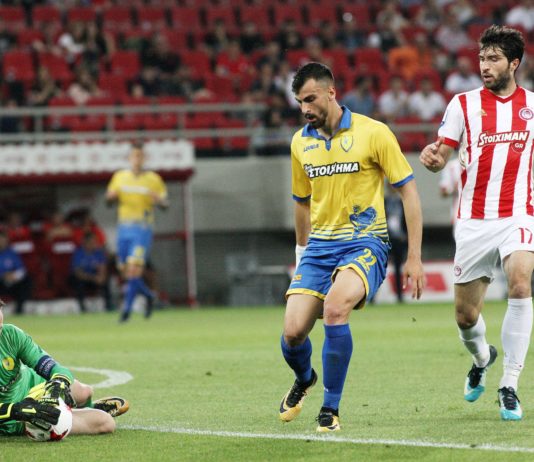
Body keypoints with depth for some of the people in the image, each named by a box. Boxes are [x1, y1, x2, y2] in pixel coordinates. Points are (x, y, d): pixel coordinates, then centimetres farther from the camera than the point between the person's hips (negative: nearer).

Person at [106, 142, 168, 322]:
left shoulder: (153, 179, 1)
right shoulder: (119, 177, 10)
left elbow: (165, 204, 3)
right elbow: (109, 199, 16)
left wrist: (157, 199, -20)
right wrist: (111, 196, -8)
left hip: (142, 228, -4)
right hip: (124, 228, 4)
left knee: (134, 269, -15)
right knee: (125, 272, 6)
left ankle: (127, 308, -11)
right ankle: (148, 295, 31)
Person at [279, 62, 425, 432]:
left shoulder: (373, 133, -8)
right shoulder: (301, 142, 8)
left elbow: (408, 191, -5)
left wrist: (414, 258, -8)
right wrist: (302, 253, 25)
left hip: (364, 242, -5)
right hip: (319, 246, 5)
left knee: (334, 308, -33)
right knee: (293, 332, -10)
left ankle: (330, 409, -17)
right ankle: (304, 380, 28)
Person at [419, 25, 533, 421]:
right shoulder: (464, 104, 2)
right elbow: (442, 156, 1)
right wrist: (432, 158, -21)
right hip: (474, 221, 1)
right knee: (465, 315, 4)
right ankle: (482, 358, 41)